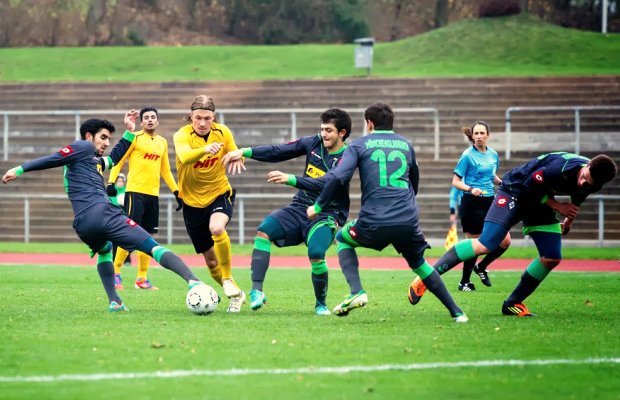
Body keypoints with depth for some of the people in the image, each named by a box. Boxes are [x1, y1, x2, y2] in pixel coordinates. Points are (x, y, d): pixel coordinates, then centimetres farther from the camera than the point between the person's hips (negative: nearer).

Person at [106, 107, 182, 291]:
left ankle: (141, 278, 13)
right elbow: (118, 160, -4)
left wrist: (176, 192, 18)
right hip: (135, 191, -6)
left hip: (153, 193, 6)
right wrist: (111, 182, -16)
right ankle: (115, 272, -4)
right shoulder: (135, 138, -2)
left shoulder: (163, 142, 16)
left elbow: (165, 170, 24)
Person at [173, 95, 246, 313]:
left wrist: (237, 158, -18)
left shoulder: (223, 133, -9)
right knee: (210, 260, 7)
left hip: (219, 193, 0)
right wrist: (205, 150, -61)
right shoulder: (182, 135, -18)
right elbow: (184, 156, -40)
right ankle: (236, 294, 30)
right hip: (192, 200, 0)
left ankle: (228, 280, -17)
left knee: (216, 228, -34)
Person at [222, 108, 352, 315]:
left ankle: (321, 304, -3)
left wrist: (290, 179, -35)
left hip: (327, 215, -5)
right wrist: (244, 152, -5)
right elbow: (279, 151, 5)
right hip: (300, 208, 5)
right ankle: (257, 291, -24)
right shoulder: (314, 143, 5)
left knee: (316, 254, -31)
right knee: (264, 229, -20)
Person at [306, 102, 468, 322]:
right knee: (419, 264, 25)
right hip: (409, 222, 3)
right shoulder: (406, 145, 18)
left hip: (374, 223, -3)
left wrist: (318, 206, 4)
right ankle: (456, 311, 16)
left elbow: (338, 177, -7)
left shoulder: (359, 145, 7)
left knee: (343, 238, 26)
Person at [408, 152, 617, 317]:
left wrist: (569, 219, 26)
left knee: (552, 258, -3)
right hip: (515, 193, -7)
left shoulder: (592, 183, -14)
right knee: (486, 245, -20)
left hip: (540, 203, 7)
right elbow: (529, 186, -22)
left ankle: (513, 304, 12)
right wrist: (556, 205, -17)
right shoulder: (563, 168, -37)